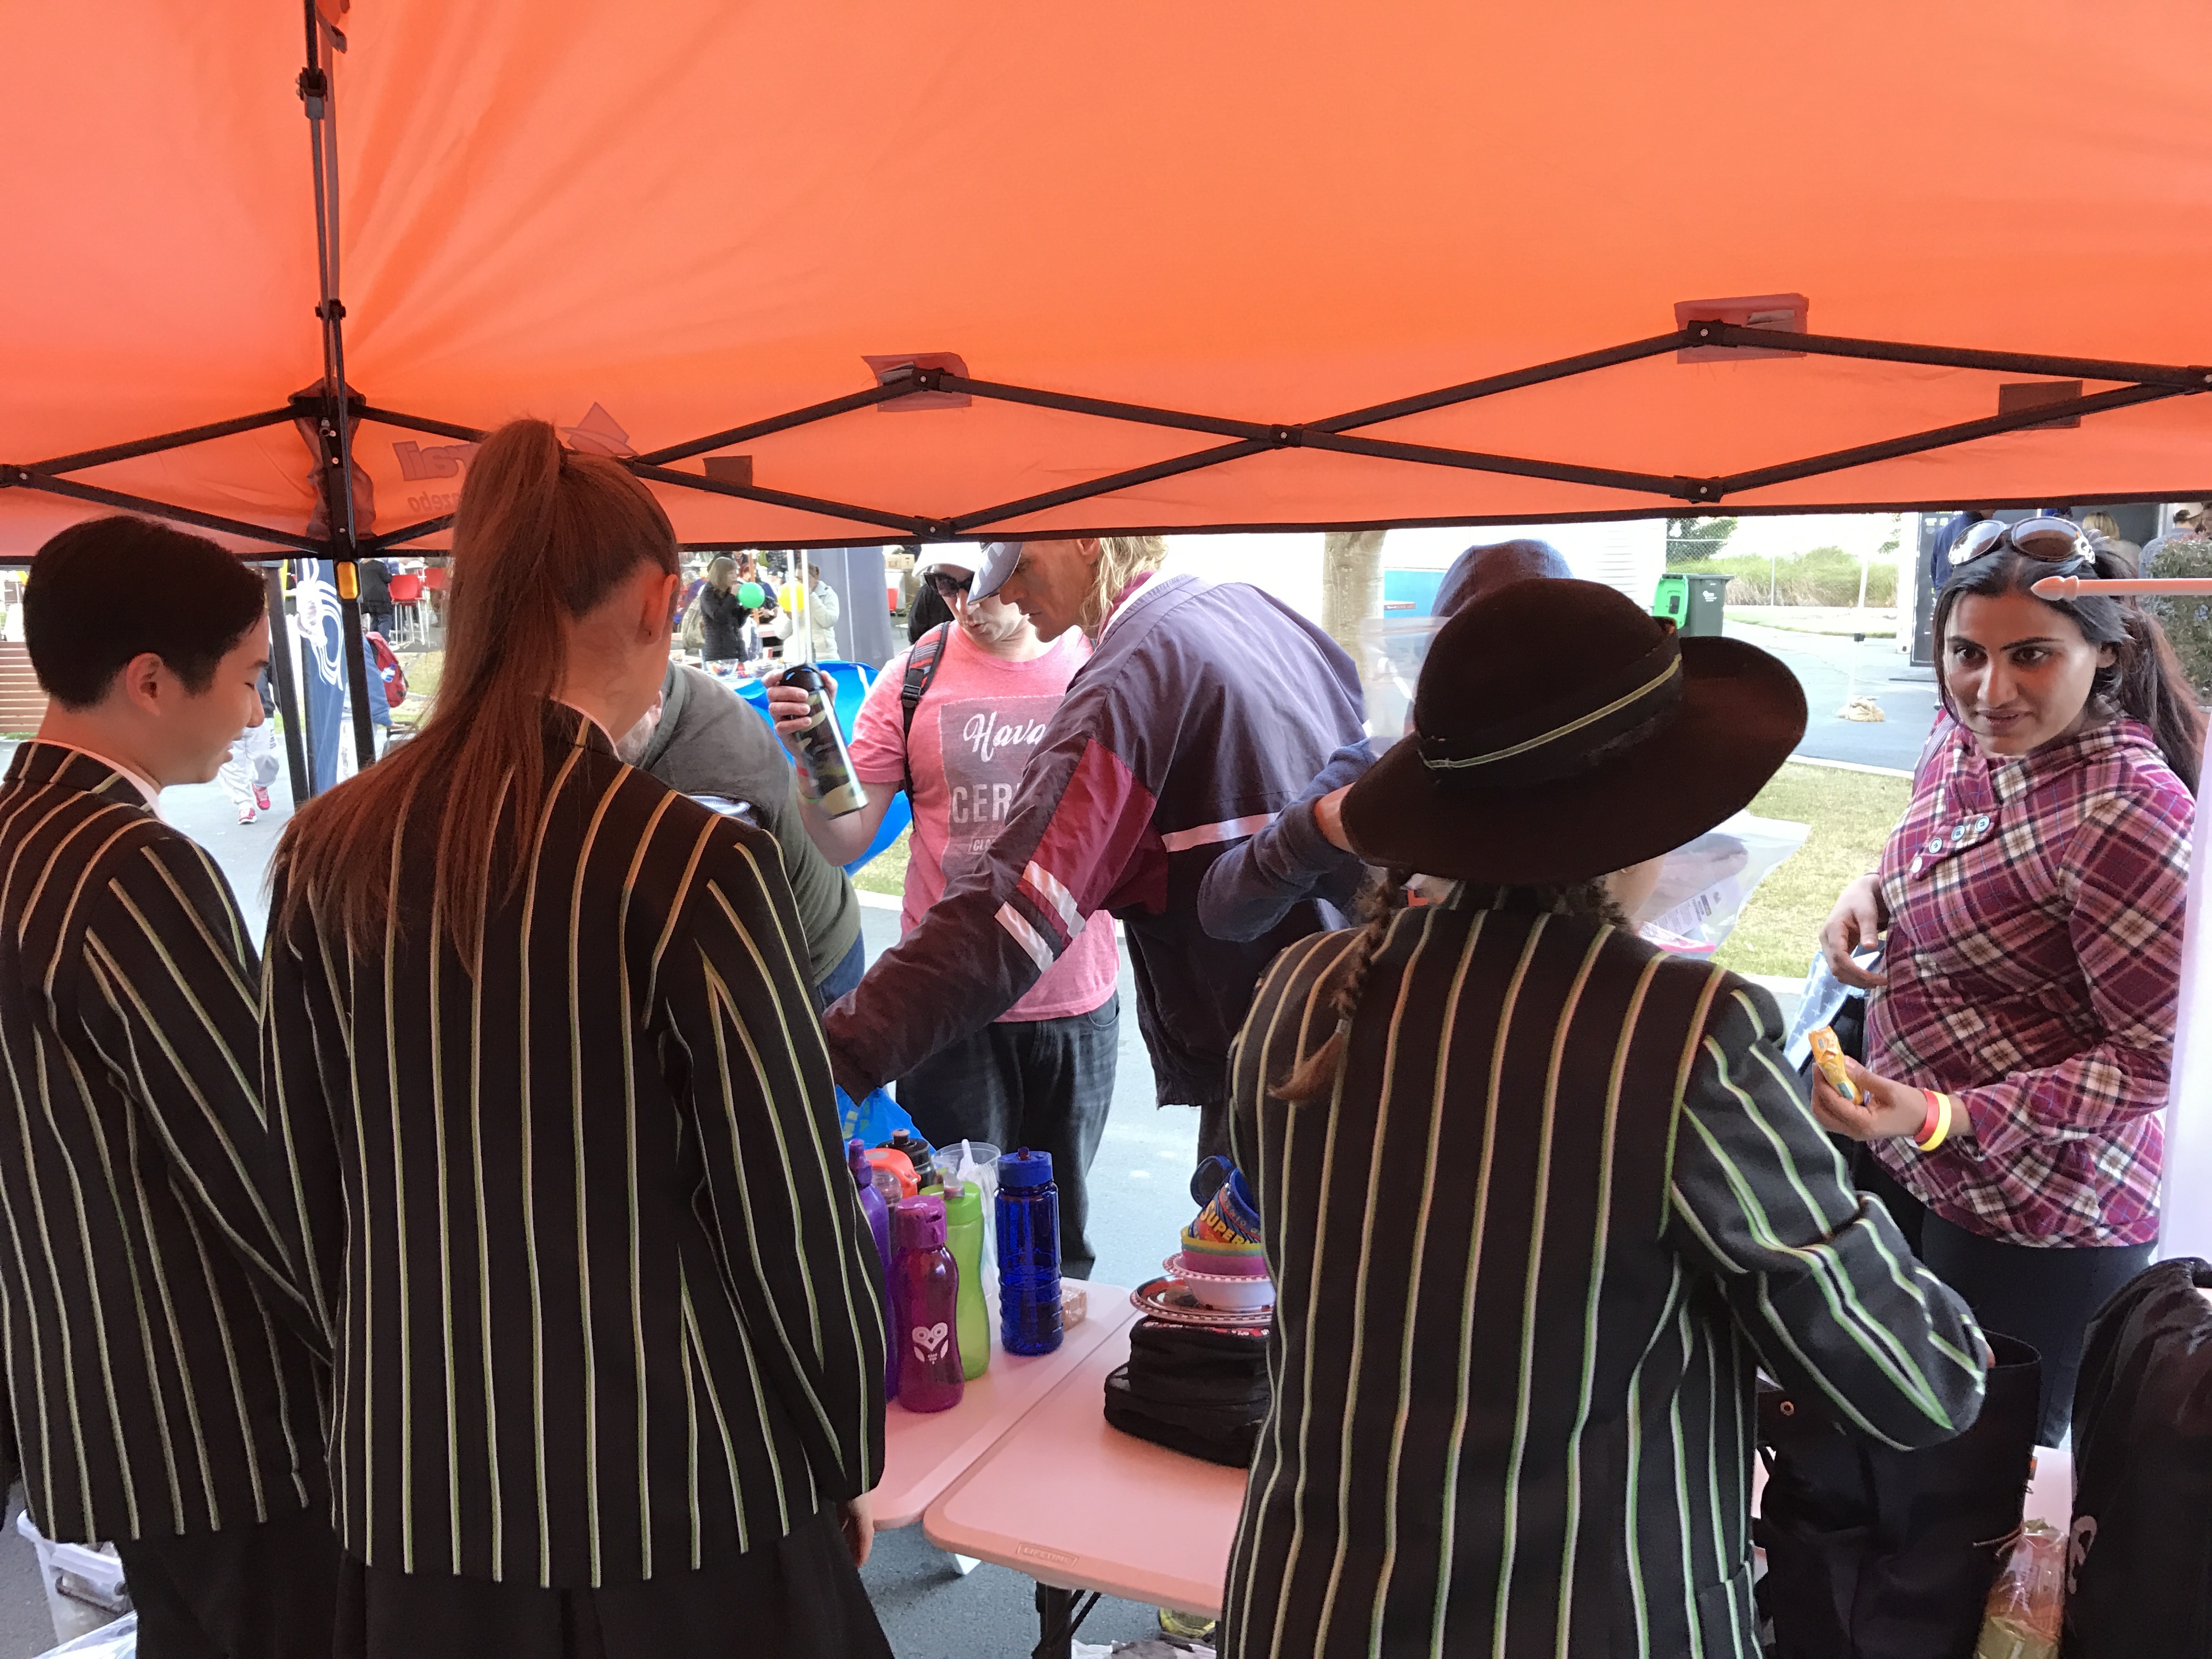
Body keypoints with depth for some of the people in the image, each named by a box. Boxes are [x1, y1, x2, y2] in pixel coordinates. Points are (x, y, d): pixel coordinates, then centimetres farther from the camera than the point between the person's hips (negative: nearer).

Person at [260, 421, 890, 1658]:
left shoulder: (327, 854, -5)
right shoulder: (694, 865, -20)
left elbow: (310, 1193, 5)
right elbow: (792, 1213, -14)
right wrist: (849, 1454, 1)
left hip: (414, 1479, 5)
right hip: (677, 1493, -4)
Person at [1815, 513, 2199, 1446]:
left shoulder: (2127, 811, -26)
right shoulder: (1963, 735, -3)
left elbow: (2155, 1057, -21)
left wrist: (1942, 1118, -30)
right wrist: (1870, 892, -3)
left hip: (2037, 1219, -7)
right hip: (1907, 1162, 7)